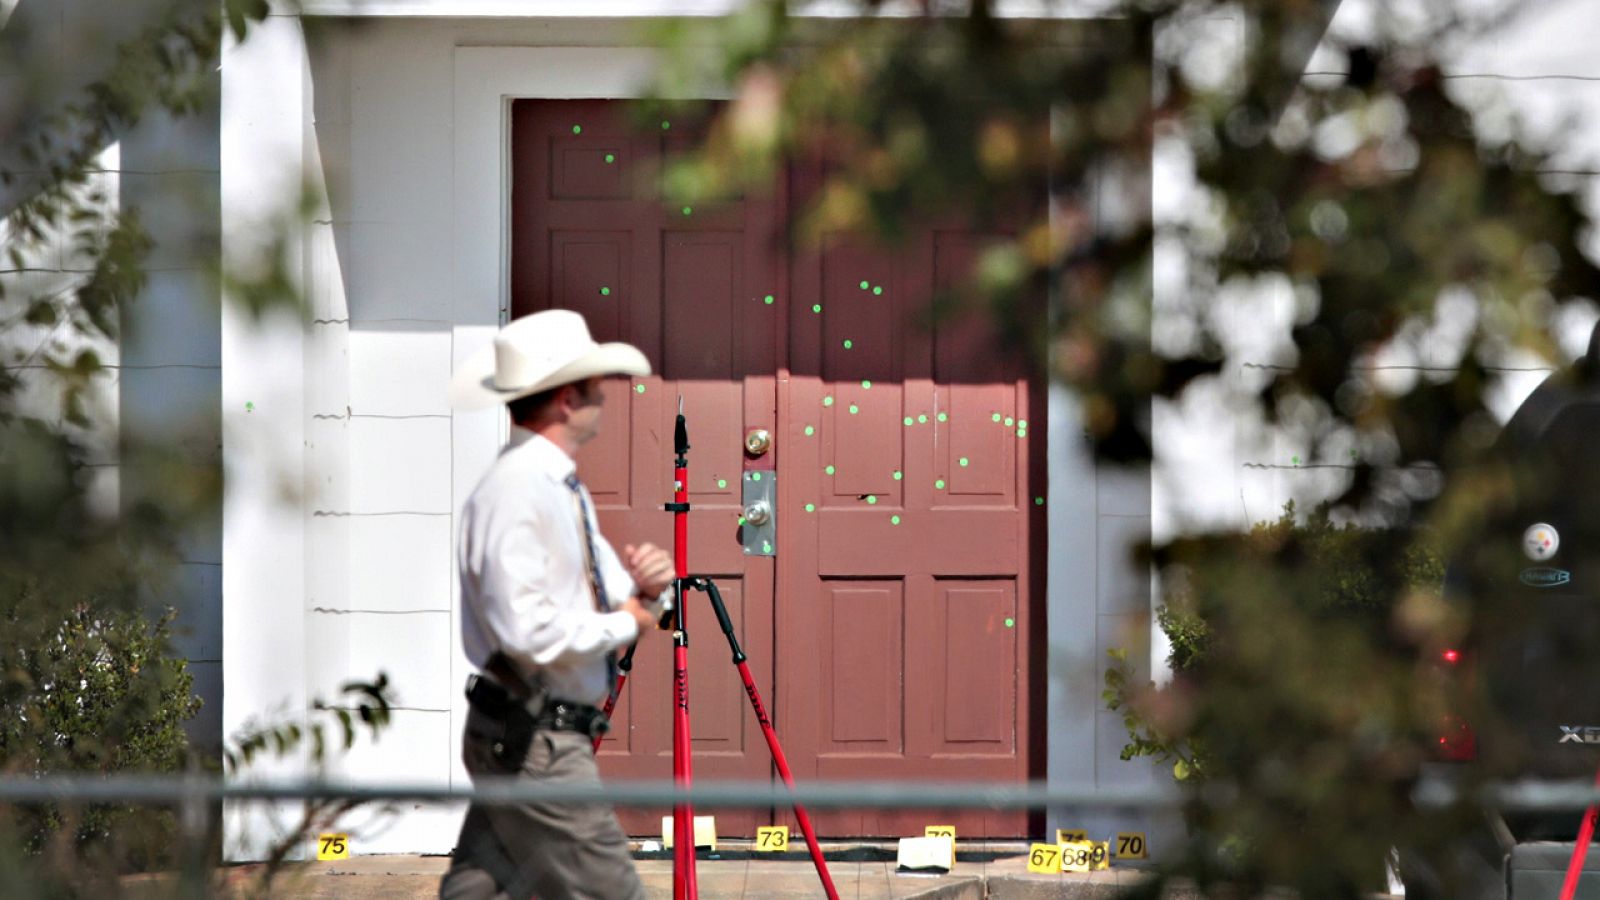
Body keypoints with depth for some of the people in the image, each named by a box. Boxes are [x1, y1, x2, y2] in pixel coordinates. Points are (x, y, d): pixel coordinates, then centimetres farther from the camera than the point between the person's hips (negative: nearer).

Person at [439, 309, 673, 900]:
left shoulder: (561, 488, 14)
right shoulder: (514, 491, -18)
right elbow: (530, 634, -26)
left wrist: (647, 585, -3)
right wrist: (626, 623, -13)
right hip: (532, 743, -10)